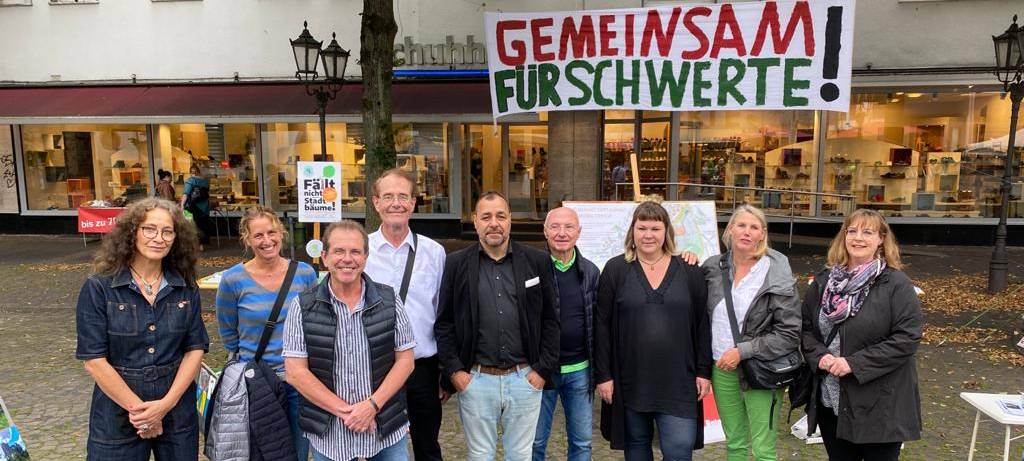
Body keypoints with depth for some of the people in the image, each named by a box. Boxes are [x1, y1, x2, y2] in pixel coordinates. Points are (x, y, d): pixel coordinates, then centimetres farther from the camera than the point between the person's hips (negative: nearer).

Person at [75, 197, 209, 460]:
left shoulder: (186, 288, 0)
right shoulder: (99, 288, -8)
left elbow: (196, 348, 0)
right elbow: (94, 359, -10)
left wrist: (166, 403, -11)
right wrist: (138, 407, -13)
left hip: (178, 411, 3)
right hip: (118, 411, -2)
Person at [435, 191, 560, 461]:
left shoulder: (537, 262, 1)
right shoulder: (456, 264, 0)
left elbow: (550, 320, 4)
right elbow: (444, 323, 3)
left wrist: (544, 369, -1)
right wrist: (453, 370, -4)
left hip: (526, 379, 1)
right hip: (475, 380, 0)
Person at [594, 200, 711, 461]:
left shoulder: (689, 271, 3)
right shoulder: (615, 269, 0)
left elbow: (702, 324, 6)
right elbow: (602, 326, -1)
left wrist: (704, 371, 2)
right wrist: (603, 374, -4)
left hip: (677, 382, 0)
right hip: (630, 381, 0)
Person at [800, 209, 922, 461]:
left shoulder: (897, 284, -8)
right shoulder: (824, 281, 7)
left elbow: (907, 338, -15)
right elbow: (806, 328, 10)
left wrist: (854, 363, -20)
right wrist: (820, 356, -11)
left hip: (880, 406, -4)